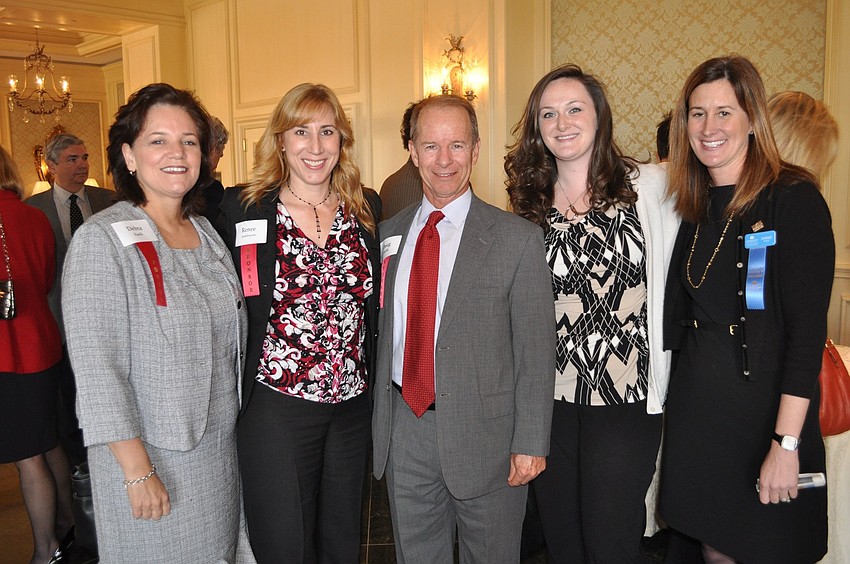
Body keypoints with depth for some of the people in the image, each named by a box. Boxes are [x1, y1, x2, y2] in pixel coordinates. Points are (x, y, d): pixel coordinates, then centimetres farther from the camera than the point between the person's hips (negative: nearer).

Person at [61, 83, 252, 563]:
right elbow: (97, 369, -19)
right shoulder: (103, 240, -16)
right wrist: (139, 471, -19)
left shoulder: (206, 232, 5)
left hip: (221, 448, 6)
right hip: (150, 457, -6)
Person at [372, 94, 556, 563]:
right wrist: (375, 418, 8)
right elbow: (380, 330, 10)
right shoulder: (387, 234, 5)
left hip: (484, 433, -3)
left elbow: (536, 351, -8)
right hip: (402, 431, 4)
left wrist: (530, 443, -10)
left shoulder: (517, 238, -8)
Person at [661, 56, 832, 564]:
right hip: (697, 408, 5)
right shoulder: (695, 207, 7)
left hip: (767, 409, -5)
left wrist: (786, 443, -19)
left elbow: (808, 330, -16)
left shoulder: (794, 199, -11)